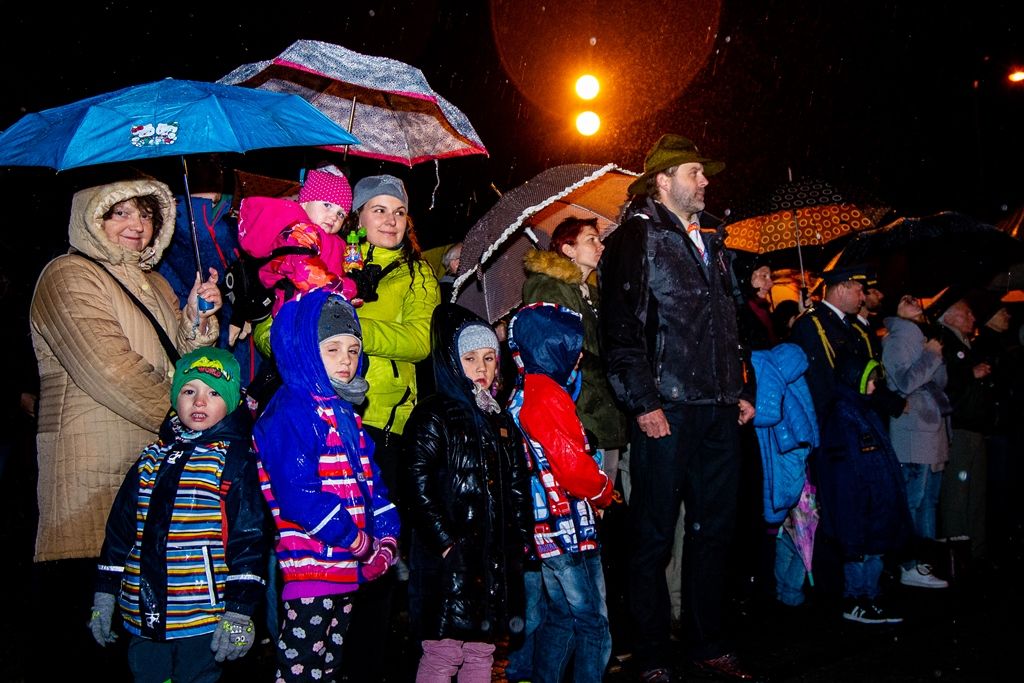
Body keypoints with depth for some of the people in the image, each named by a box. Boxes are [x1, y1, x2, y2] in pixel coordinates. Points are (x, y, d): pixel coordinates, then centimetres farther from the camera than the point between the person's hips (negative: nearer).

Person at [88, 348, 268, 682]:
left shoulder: (236, 460, -7)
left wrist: (240, 610, -12)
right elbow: (121, 525, 15)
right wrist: (105, 593, 15)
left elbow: (249, 537, -9)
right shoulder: (151, 459, 9)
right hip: (143, 616, 5)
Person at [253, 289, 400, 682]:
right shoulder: (289, 413, -13)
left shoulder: (344, 412, 16)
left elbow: (368, 479, 17)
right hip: (310, 567, -9)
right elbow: (297, 497, -22)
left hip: (347, 568, 9)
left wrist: (387, 534, 2)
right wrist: (359, 541, -17)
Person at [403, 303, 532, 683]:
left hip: (496, 560, 7)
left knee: (481, 652, 12)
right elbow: (418, 485, -13)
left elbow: (518, 488, 19)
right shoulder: (434, 416, -5)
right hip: (449, 560, -7)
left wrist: (520, 538, 11)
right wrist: (445, 540, -16)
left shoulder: (500, 420, 17)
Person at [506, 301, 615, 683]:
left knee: (560, 616, 19)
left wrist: (593, 490, 12)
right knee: (593, 623, 1)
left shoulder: (521, 395, 12)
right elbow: (573, 466, -22)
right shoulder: (549, 396, -18)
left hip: (545, 528, 9)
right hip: (569, 527, -9)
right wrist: (604, 492, -4)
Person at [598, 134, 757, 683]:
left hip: (720, 410, 7)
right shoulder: (635, 237, -3)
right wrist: (643, 402, -17)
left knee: (715, 530, 13)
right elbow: (619, 327, -11)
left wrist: (743, 389, 17)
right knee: (654, 538, 1)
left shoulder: (711, 241, 21)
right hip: (667, 410, -7)